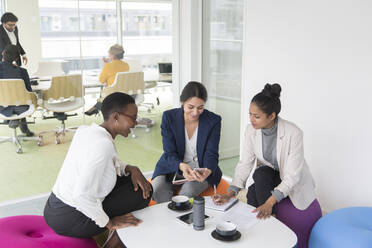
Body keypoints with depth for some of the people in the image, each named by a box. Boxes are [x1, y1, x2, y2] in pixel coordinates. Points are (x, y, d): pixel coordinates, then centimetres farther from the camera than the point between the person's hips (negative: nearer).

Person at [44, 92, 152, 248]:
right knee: (142, 192, -2)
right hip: (69, 222, -9)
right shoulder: (103, 144, -26)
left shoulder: (85, 130, 2)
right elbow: (81, 195, -31)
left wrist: (130, 169, 2)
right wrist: (109, 223, -19)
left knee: (135, 183, 15)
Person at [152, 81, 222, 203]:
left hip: (200, 169, -1)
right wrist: (182, 166, -35)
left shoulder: (214, 121, -10)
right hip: (173, 166, 1)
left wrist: (207, 171, -34)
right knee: (157, 191, -28)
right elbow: (170, 153, -11)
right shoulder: (169, 117, -10)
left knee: (188, 191, -32)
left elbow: (211, 154, -10)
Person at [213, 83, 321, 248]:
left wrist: (269, 202, -40)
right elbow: (245, 164, -14)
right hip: (266, 179, 4)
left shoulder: (293, 133, -29)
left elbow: (292, 175, -29)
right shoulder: (251, 130, -15)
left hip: (294, 185, -3)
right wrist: (229, 194, -27)